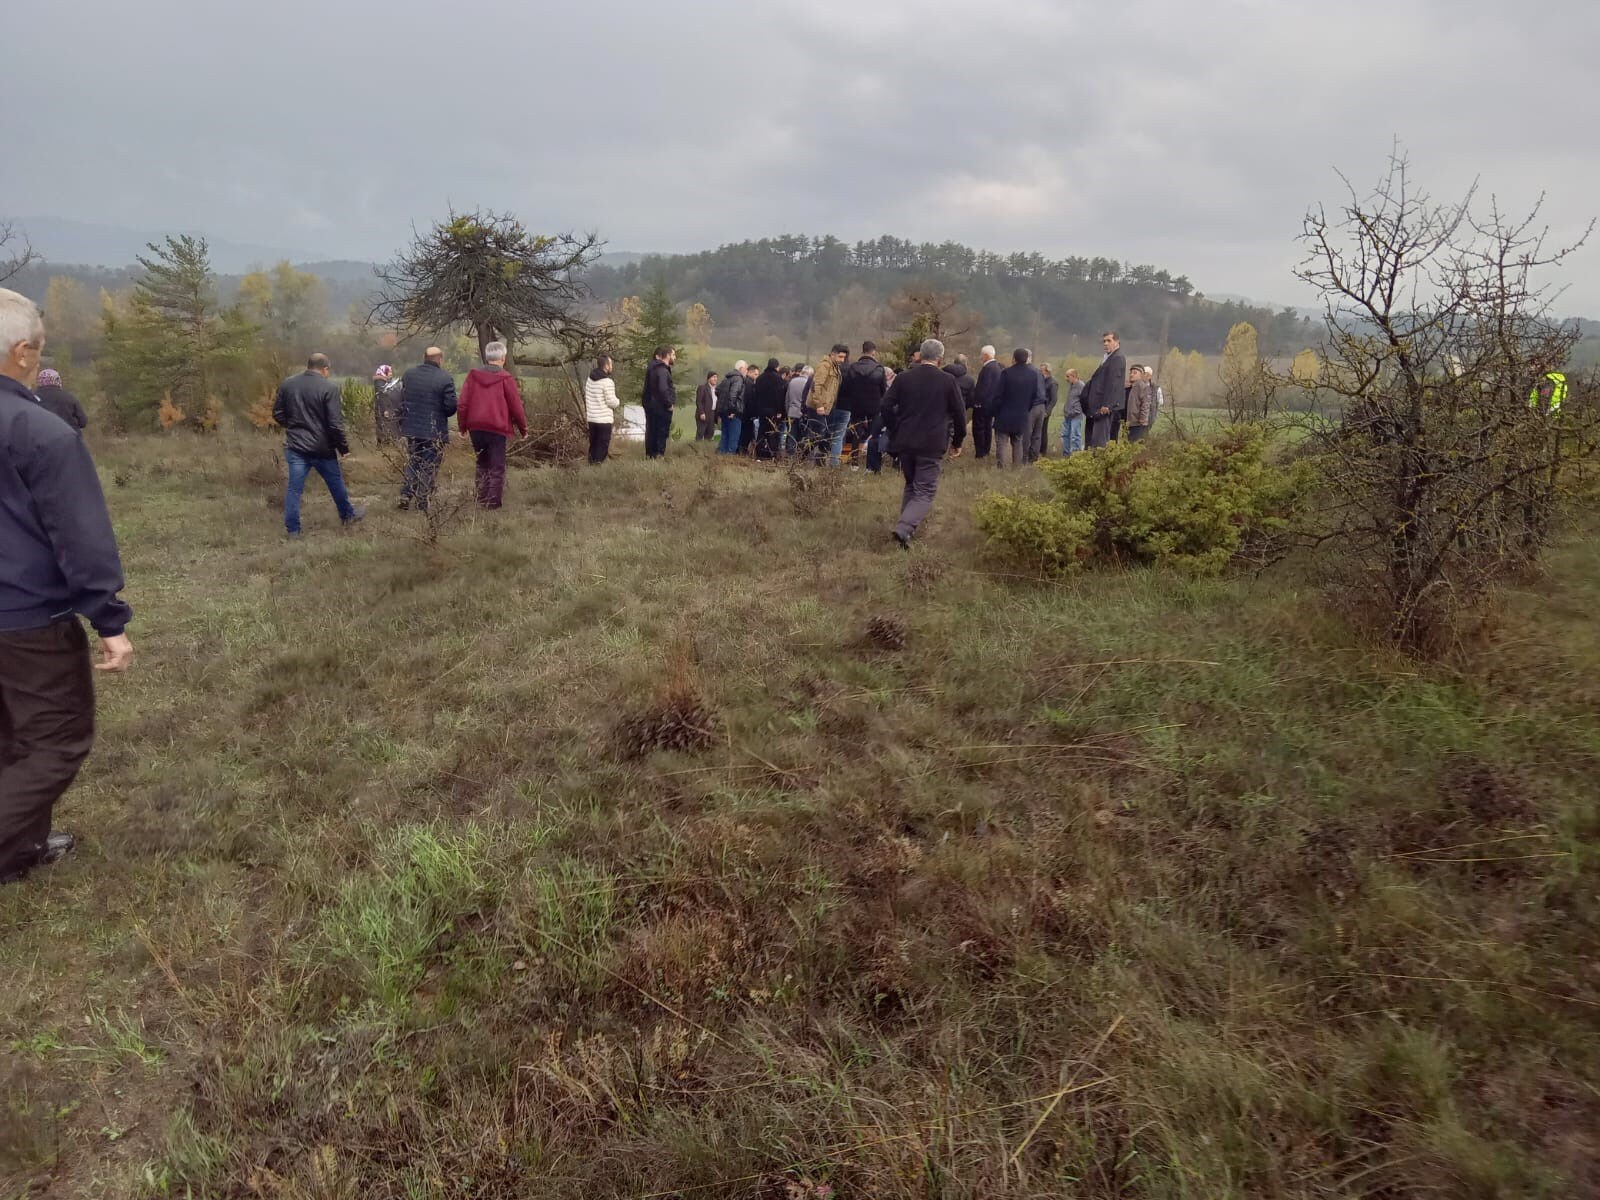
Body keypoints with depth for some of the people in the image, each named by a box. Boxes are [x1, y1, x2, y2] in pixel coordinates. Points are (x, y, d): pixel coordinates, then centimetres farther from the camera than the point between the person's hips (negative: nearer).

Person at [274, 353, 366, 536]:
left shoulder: (287, 384, 3)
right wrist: (343, 446, -4)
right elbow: (335, 423, -15)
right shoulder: (329, 387, -13)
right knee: (335, 483, 17)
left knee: (294, 487, 5)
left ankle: (292, 529, 6)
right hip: (321, 447, -3)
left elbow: (277, 414, 8)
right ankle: (347, 515, 35)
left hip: (295, 446, 3)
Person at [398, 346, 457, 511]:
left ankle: (405, 496, 15)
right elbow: (451, 407, -16)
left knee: (412, 463, 21)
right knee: (429, 468, 5)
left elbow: (400, 400, 8)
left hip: (411, 429, 5)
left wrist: (402, 421, 19)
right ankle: (422, 505, 9)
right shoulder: (445, 378, -14)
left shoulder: (408, 375, 4)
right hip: (435, 431, -5)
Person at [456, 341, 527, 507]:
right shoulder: (505, 378, -5)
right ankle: (493, 504, -3)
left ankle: (482, 501, 17)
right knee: (497, 468, 1)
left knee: (482, 465, 17)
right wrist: (523, 429, 7)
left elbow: (463, 404, 4)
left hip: (476, 428, 4)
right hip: (497, 428, -4)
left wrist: (462, 428, 11)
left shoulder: (473, 374, 6)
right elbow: (516, 406, -4)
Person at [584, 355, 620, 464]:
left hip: (591, 418, 7)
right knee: (603, 444, 0)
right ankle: (598, 463, -1)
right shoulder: (608, 382, -16)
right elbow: (612, 402, -17)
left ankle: (591, 463, 19)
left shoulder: (589, 379, 7)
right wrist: (618, 401, 3)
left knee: (593, 443, 15)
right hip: (604, 418, -7)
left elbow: (586, 396, 13)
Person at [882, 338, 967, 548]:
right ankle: (904, 528, -20)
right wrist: (957, 442, 13)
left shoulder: (903, 377, 1)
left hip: (904, 443, 3)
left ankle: (908, 527, 25)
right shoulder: (948, 381, -4)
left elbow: (887, 407, 2)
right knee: (925, 492, 0)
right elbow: (959, 413, 0)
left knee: (910, 486, 22)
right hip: (932, 446, -3)